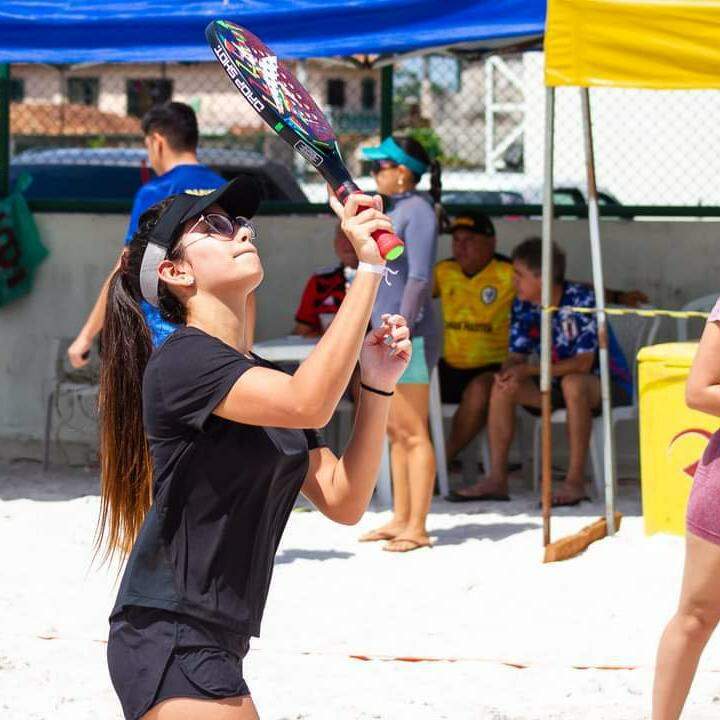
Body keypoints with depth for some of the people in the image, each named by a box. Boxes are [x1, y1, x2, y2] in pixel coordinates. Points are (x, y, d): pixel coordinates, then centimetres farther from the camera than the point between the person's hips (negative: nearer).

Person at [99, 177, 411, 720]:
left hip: (214, 644, 10)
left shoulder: (261, 378, 17)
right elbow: (309, 404, -28)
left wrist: (377, 384, -1)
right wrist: (368, 270, -26)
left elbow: (343, 501, 10)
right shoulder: (180, 362, -11)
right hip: (169, 636, -10)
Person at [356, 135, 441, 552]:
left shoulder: (418, 213, -12)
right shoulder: (397, 211, 17)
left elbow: (419, 279, -19)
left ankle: (417, 529, -7)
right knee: (396, 432, 12)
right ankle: (401, 520, 17)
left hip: (408, 337, -10)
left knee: (413, 433, -8)